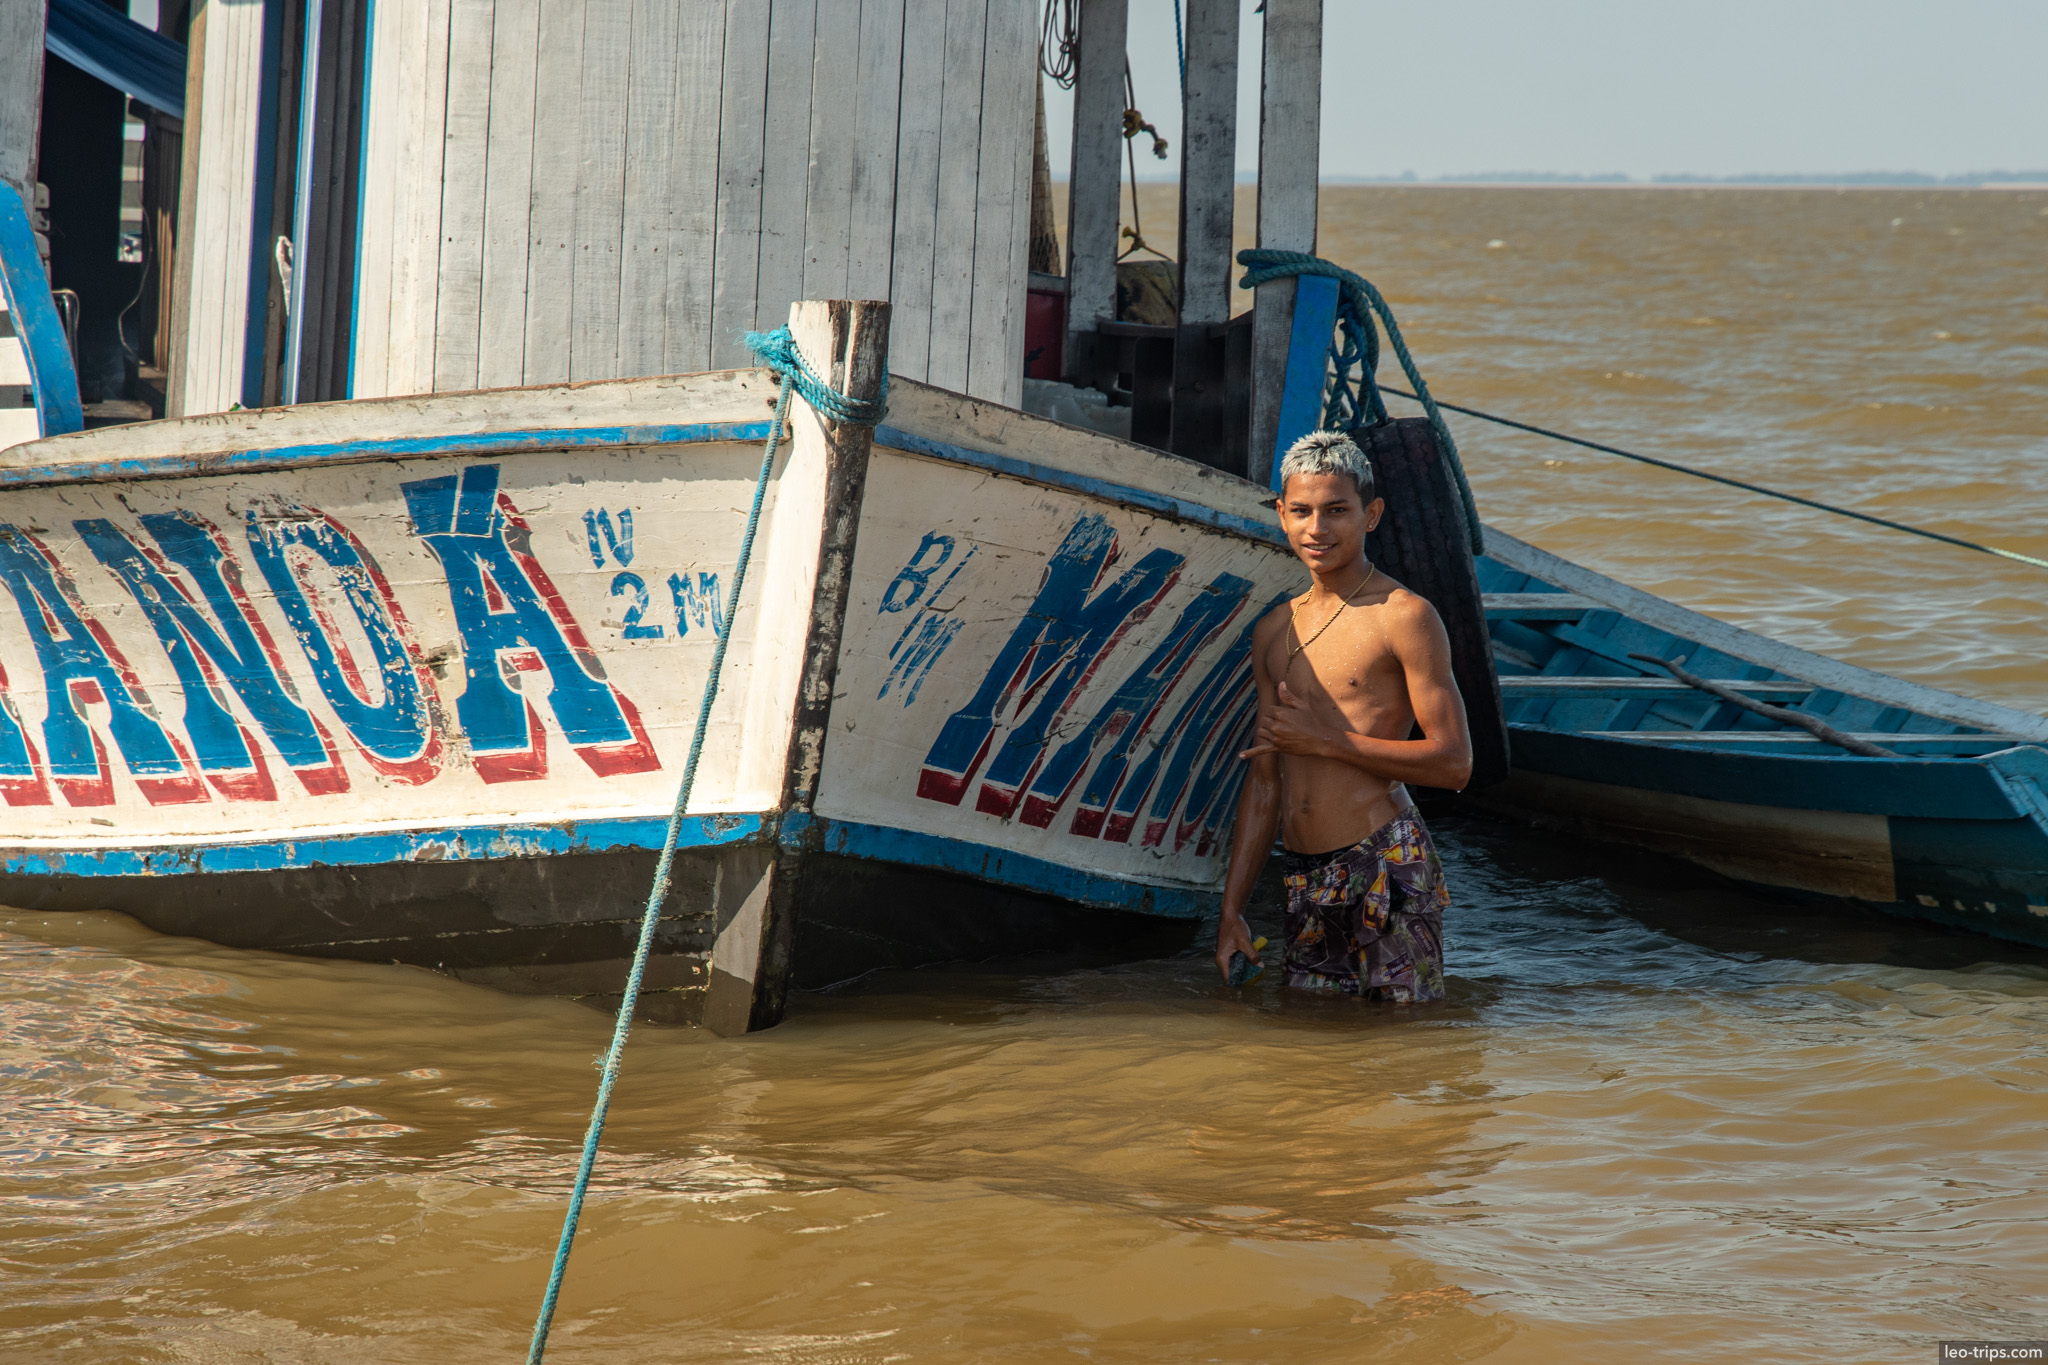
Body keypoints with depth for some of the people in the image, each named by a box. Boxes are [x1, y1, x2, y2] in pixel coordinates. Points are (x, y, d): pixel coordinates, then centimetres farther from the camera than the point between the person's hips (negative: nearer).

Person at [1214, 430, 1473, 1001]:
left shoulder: (1404, 617, -4)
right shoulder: (1274, 632, 16)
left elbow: (1454, 763, -9)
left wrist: (1323, 740, -9)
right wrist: (1232, 909, 15)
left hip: (1388, 864, -6)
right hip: (1306, 881, 6)